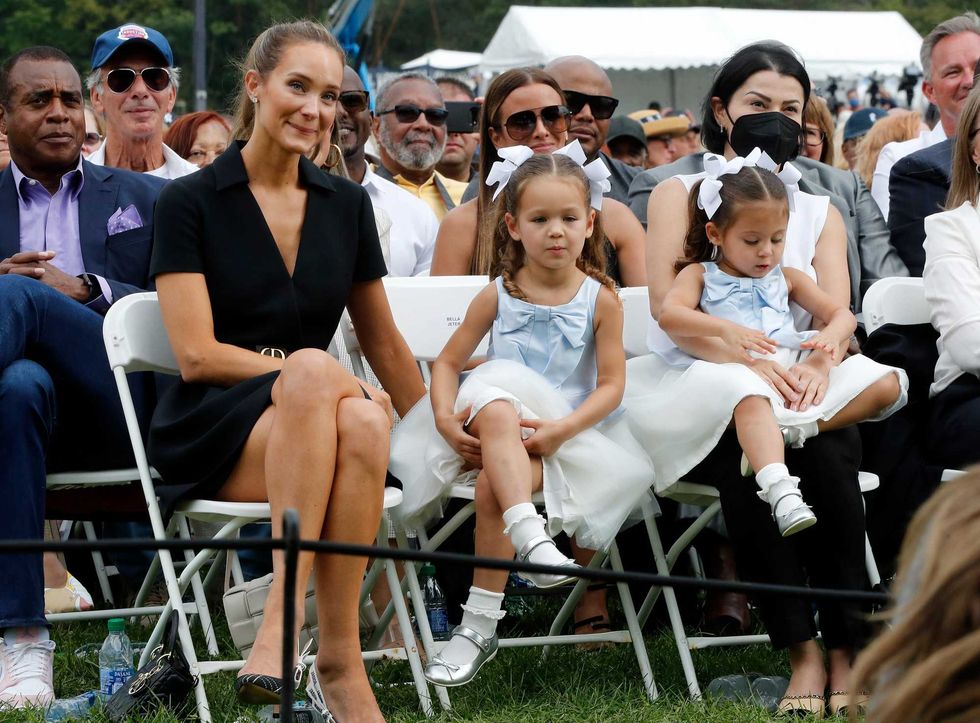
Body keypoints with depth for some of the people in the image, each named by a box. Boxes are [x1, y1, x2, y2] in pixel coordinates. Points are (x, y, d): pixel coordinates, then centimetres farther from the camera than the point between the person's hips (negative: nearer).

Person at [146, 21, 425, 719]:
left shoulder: (347, 204, 14)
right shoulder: (190, 202, 1)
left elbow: (385, 345, 23)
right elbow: (197, 355, -8)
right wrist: (321, 377, -15)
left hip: (309, 428, 3)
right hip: (210, 432, -3)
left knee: (362, 425, -36)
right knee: (314, 370, -38)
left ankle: (339, 661, -38)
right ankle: (336, 662, -41)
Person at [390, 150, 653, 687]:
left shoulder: (600, 300, 3)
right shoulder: (498, 296, 7)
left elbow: (612, 384, -2)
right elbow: (448, 362, 9)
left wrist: (560, 430, -18)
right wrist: (446, 419, -12)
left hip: (568, 431, -1)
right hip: (494, 421, 1)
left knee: (494, 481, -32)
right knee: (497, 410, -38)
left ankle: (479, 623, -26)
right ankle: (531, 539, -55)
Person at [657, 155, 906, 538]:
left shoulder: (786, 279, 28)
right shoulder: (700, 275, 15)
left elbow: (841, 314, 22)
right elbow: (670, 315, -6)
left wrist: (831, 336, -5)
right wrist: (725, 329, -23)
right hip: (742, 373, -5)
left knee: (887, 383, -15)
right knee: (750, 397, -44)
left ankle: (794, 428, -31)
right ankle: (782, 493, -61)